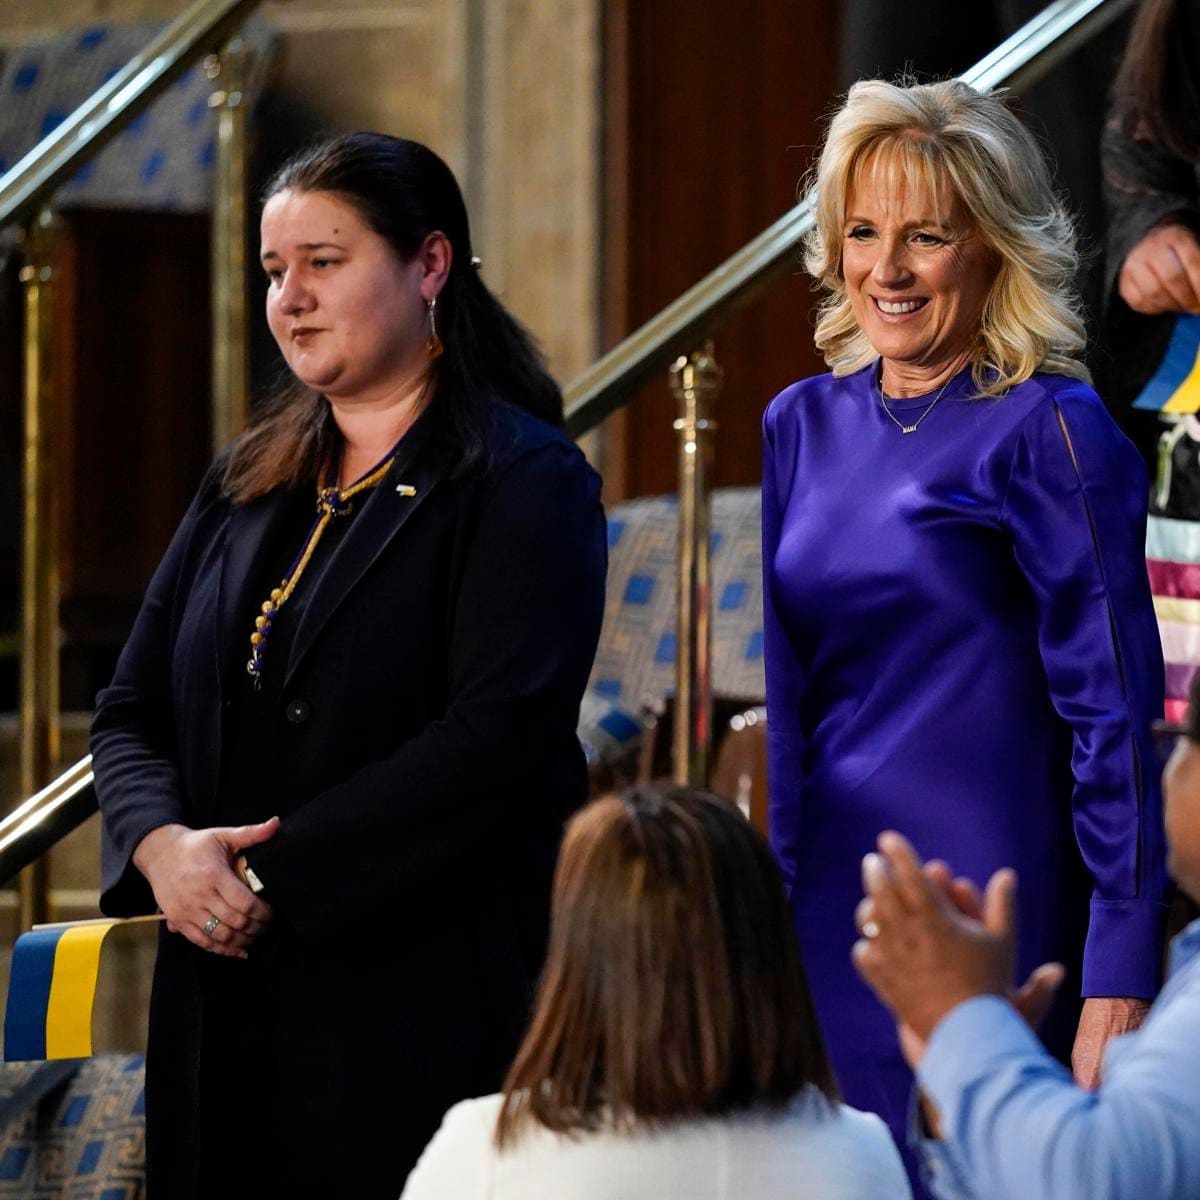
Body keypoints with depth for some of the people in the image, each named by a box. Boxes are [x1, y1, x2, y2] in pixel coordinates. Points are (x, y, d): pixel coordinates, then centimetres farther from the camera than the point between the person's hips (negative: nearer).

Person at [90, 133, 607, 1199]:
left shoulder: (523, 482, -5)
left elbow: (495, 732, -16)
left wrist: (275, 877, -18)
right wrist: (160, 843, -9)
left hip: (431, 1007, -6)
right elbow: (132, 711, 14)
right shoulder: (245, 488, 17)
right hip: (230, 1009, 6)